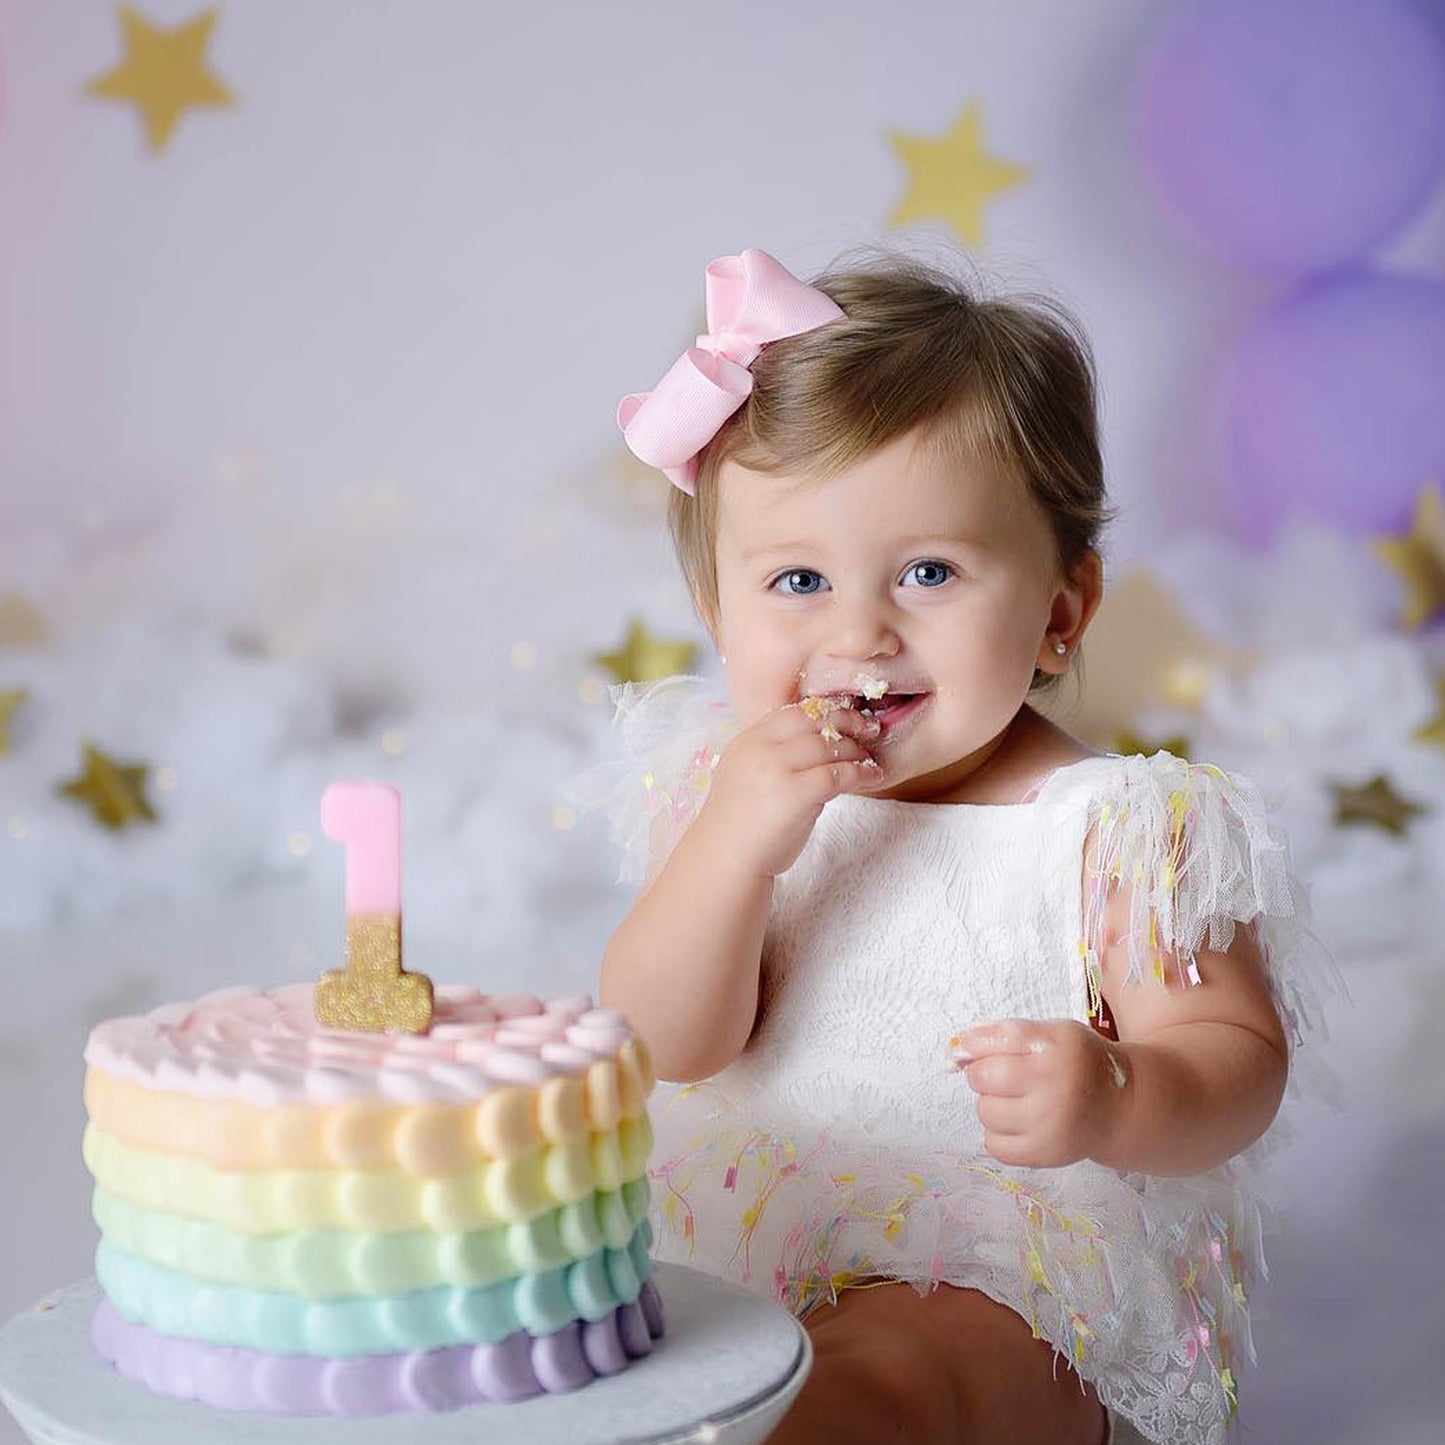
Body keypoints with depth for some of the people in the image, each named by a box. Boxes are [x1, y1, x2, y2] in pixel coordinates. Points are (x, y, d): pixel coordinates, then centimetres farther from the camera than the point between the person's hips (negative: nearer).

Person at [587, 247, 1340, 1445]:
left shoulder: (1120, 829, -10)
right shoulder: (730, 789, 0)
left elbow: (1238, 1056, -7)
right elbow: (665, 1050, -6)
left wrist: (1116, 1103, -31)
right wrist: (734, 845, -23)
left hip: (1016, 1281, -4)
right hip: (738, 1233, 5)